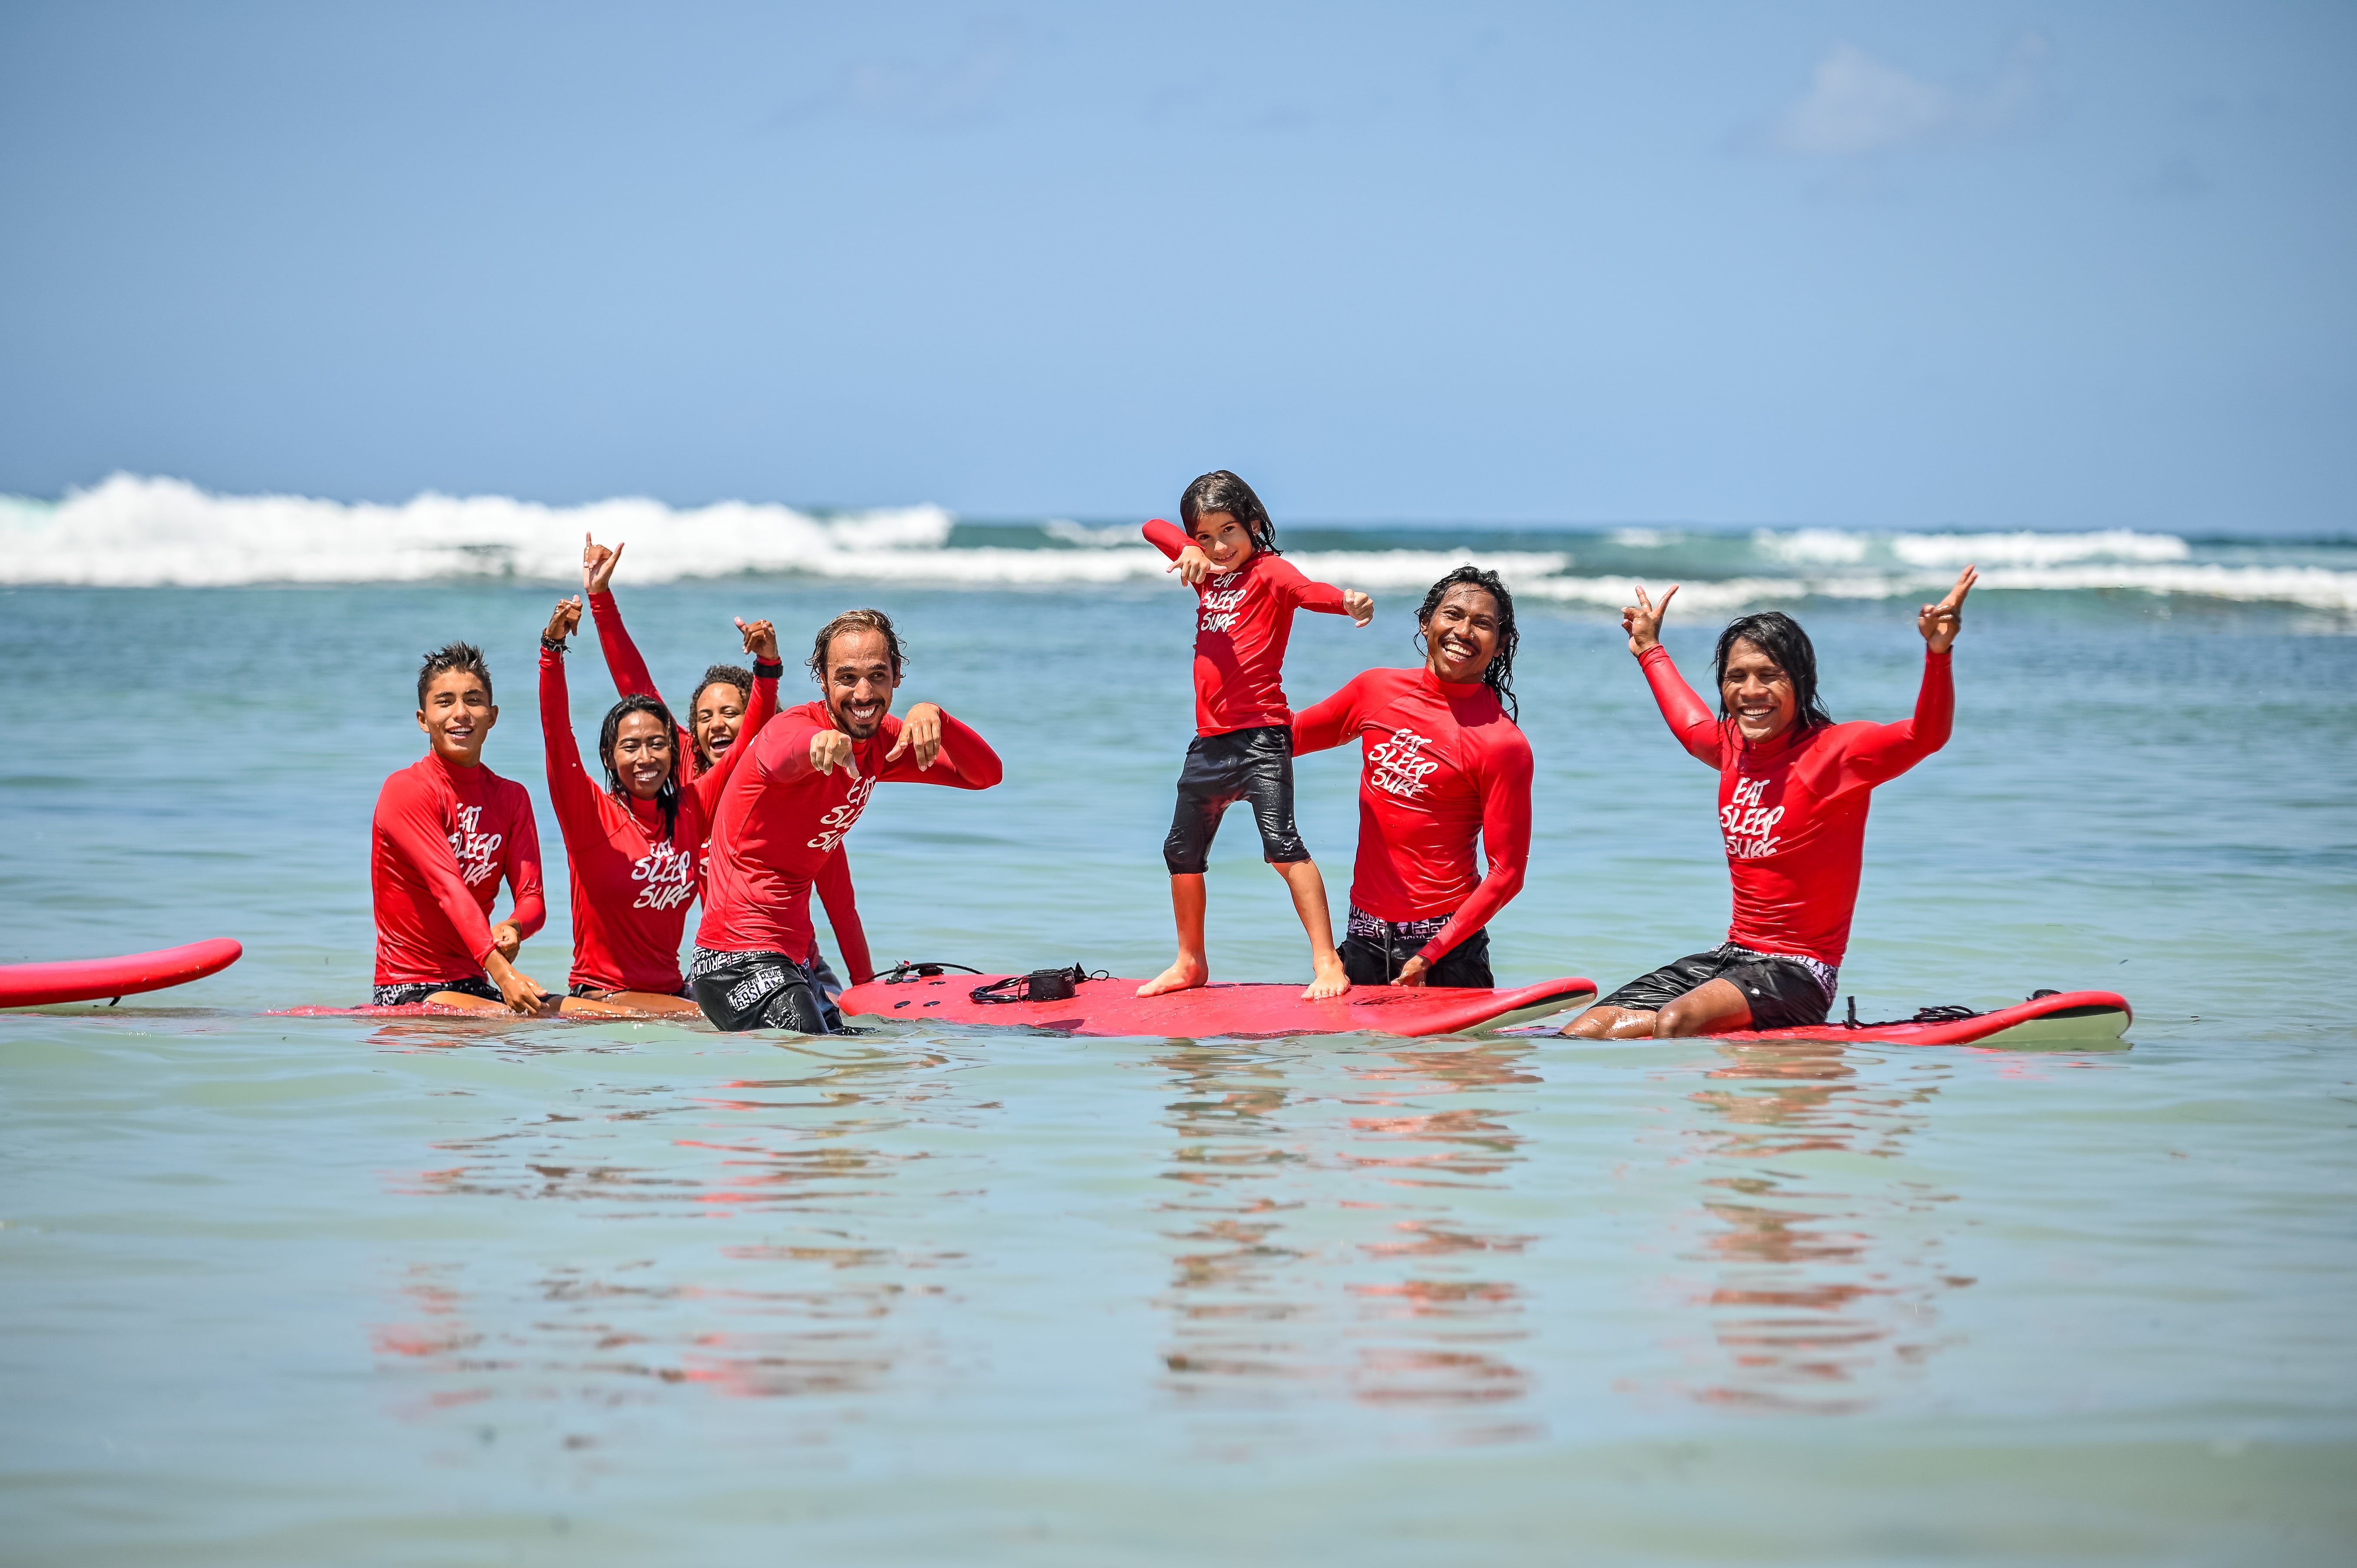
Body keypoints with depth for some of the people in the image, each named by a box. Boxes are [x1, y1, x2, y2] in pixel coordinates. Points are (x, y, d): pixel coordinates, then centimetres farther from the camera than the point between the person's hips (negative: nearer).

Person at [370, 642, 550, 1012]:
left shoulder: (511, 797, 10)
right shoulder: (405, 790, -10)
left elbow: (532, 897, 1)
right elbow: (449, 888, -22)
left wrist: (511, 927, -25)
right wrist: (501, 973, -35)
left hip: (474, 983, 7)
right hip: (408, 989, -7)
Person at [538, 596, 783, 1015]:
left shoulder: (689, 809, 7)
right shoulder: (591, 813, -5)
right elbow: (556, 733, -18)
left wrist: (767, 666, -4)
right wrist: (553, 646, -30)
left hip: (671, 991, 6)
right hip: (600, 994, -6)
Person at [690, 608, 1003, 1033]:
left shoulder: (883, 740, 8)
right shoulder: (796, 725, -17)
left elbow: (986, 774, 2)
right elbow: (779, 760, -43)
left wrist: (935, 718, -18)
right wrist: (818, 741, -67)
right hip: (741, 962, -9)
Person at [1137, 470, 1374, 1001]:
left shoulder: (1268, 571, -7)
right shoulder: (1209, 570, 15)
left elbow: (1307, 590, -28)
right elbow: (1153, 529, 12)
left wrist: (1346, 601, -52)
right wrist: (1188, 552, -11)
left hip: (1260, 733, -9)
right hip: (1211, 738, 9)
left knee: (1282, 845, -19)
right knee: (1182, 851, 17)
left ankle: (1328, 964, -22)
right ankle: (1190, 962, 34)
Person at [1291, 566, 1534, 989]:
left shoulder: (1503, 744, -13)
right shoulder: (1378, 689, 3)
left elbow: (1506, 873, -13)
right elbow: (1286, 737, 17)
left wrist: (1431, 955, -17)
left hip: (1444, 940, -4)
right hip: (1363, 934, 4)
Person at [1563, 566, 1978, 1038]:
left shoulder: (1835, 750, -11)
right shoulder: (1733, 745, 9)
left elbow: (1925, 736, -28)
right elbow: (1688, 723, 35)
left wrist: (1938, 655, -44)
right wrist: (1650, 650, 47)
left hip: (1797, 972, -7)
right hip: (1732, 955, 7)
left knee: (1677, 1022, -34)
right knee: (1584, 1033, -10)